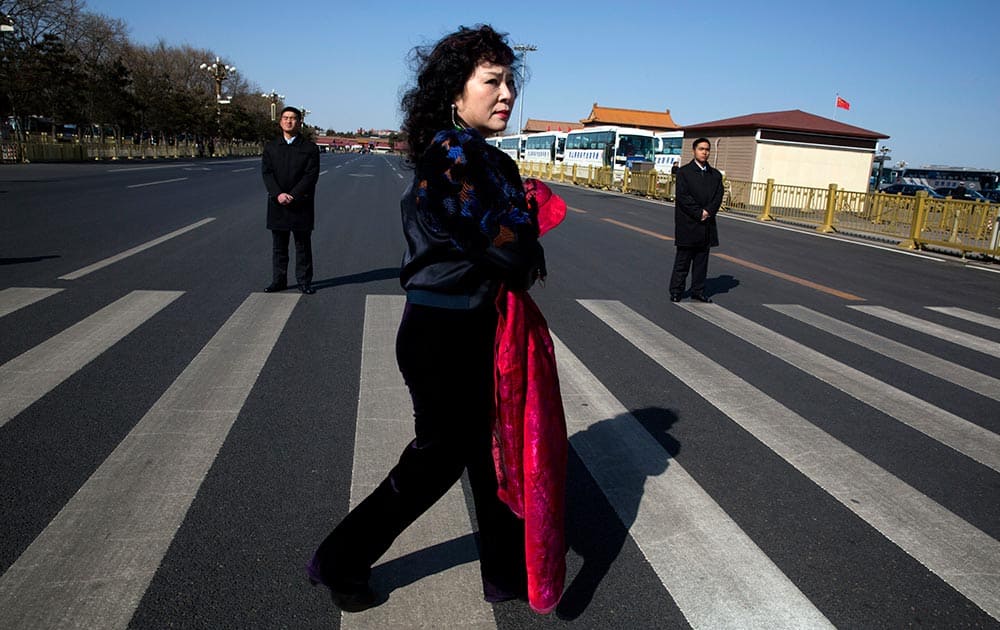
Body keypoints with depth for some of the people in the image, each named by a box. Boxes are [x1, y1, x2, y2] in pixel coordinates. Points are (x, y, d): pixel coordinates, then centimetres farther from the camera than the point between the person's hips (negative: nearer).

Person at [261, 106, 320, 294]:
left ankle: (304, 281, 12)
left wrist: (293, 196, -17)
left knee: (303, 246, 4)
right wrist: (278, 194, -16)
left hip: (301, 204, -3)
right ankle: (279, 280, 17)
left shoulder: (310, 148, 0)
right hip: (277, 204, 3)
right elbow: (267, 173, 0)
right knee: (278, 246, 9)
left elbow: (311, 175, -8)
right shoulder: (270, 147, 9)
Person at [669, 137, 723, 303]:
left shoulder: (716, 175, 12)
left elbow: (718, 197, 4)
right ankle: (676, 292, 8)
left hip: (706, 225, 5)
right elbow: (683, 197, -11)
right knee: (682, 260, 1)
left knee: (701, 261, 9)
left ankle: (698, 291, 16)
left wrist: (708, 211, -13)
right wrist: (699, 213, -15)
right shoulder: (684, 172, -3)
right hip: (687, 224, -4)